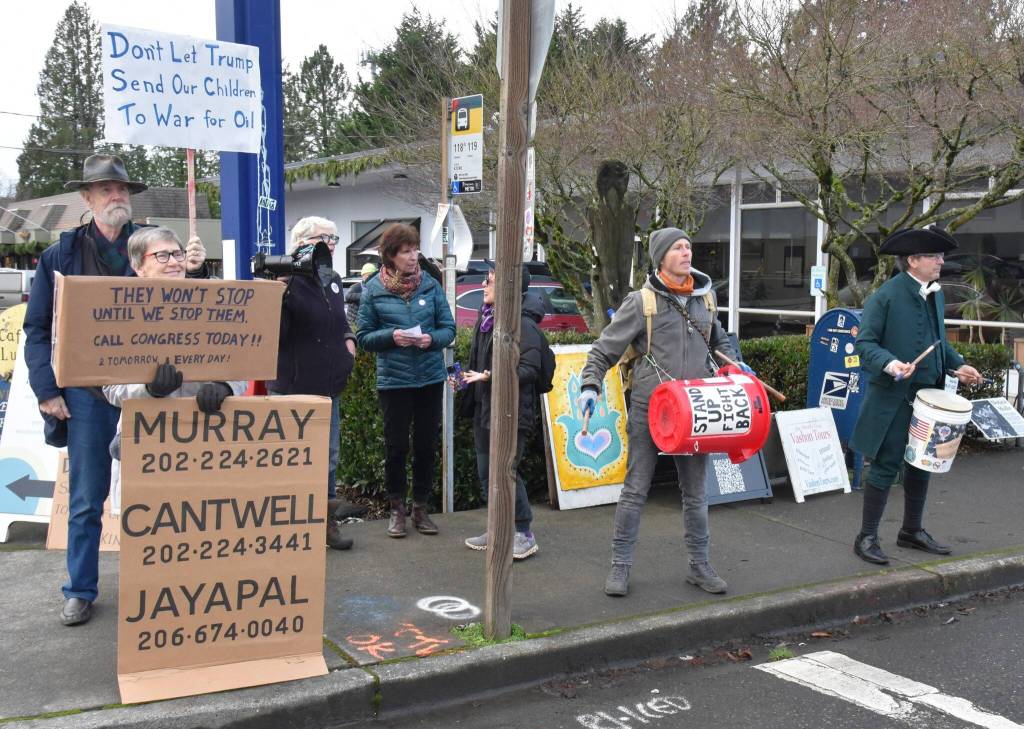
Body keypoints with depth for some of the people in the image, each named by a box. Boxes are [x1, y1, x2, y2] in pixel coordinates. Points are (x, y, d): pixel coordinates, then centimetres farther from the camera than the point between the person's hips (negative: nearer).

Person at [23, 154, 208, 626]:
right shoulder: (61, 256, 3)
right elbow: (38, 329, 4)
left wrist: (194, 272, -17)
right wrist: (46, 390, -5)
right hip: (87, 390, -1)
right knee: (86, 499, 7)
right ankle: (80, 590, 20)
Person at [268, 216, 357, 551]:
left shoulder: (333, 280, 12)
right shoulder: (288, 280, -13)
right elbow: (273, 332, -21)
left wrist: (348, 339, 7)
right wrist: (277, 293, -33)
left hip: (329, 385, 8)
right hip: (293, 387, -8)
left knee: (329, 457, 15)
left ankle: (327, 521, 27)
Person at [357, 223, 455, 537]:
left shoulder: (430, 285, 1)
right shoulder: (373, 290, -3)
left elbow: (448, 328, 3)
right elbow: (364, 336, -1)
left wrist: (432, 339, -18)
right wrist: (391, 336, -18)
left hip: (431, 378, 2)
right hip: (393, 379, -2)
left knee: (426, 444, 10)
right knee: (396, 446, 6)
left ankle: (421, 507, 25)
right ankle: (397, 509, 22)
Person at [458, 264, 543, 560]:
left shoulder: (522, 324, -16)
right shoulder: (486, 318, 11)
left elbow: (529, 369, -21)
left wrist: (489, 376, -24)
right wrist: (466, 376, 5)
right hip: (484, 408, 9)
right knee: (486, 472, 13)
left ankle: (524, 534, 6)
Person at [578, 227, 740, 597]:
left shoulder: (705, 296, 9)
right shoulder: (642, 302, -5)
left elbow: (718, 338, 28)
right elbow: (604, 350, -4)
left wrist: (734, 364, 13)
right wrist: (590, 386, -16)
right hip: (649, 409, -4)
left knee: (695, 492, 12)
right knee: (635, 490, 2)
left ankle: (699, 565, 25)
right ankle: (620, 566, 12)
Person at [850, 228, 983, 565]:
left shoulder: (936, 294, 11)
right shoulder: (886, 295, -13)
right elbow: (864, 342, -14)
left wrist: (957, 365, 7)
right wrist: (889, 363, -30)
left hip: (929, 395, 8)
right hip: (895, 398, -8)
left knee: (921, 465, 16)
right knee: (886, 466, -3)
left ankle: (912, 531, 30)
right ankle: (867, 537, 7)